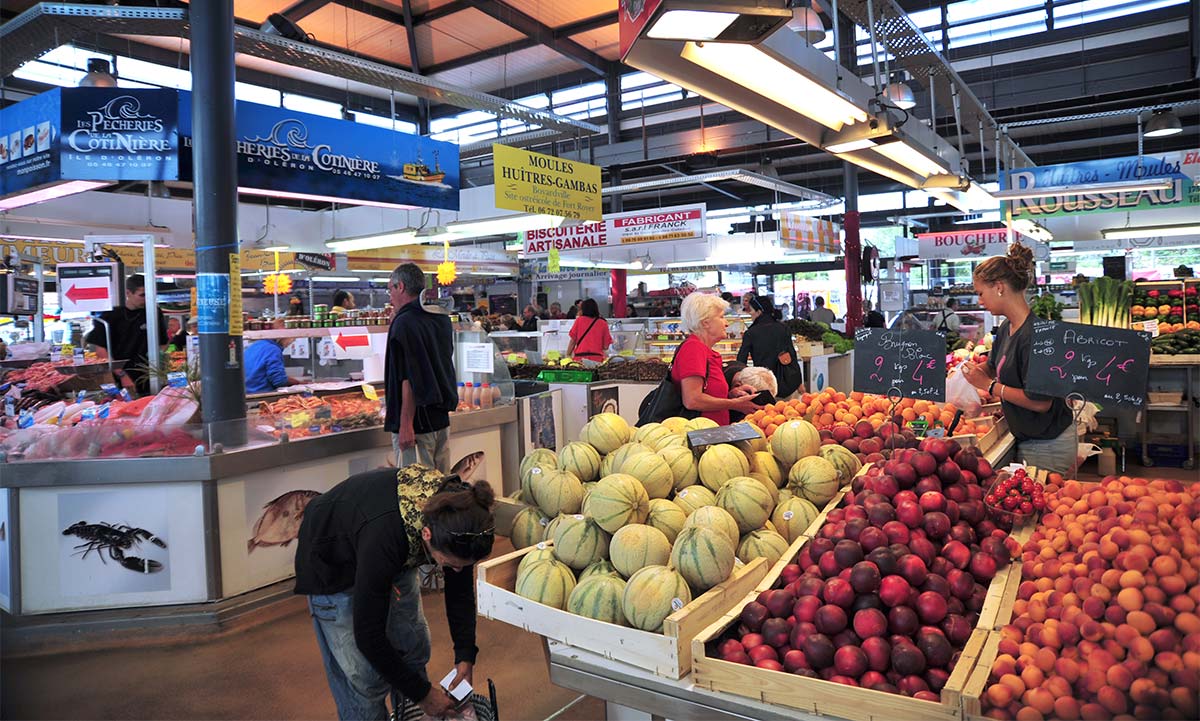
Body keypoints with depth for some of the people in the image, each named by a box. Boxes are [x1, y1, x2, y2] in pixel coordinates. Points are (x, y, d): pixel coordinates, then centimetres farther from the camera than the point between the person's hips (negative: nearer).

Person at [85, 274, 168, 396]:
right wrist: (122, 375, -11)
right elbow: (101, 351, -4)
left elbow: (162, 346, 11)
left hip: (147, 382, 2)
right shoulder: (111, 316, -1)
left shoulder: (154, 314, 5)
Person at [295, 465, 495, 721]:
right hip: (334, 564, -5)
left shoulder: (459, 511, -28)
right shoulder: (384, 534, -43)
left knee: (415, 647, 9)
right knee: (363, 678, -6)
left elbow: (460, 586, -9)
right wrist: (422, 692, -22)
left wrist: (466, 655, -13)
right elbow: (368, 635, -31)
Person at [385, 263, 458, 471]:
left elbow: (409, 379, -20)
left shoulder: (404, 323, -15)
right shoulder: (442, 319, 11)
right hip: (442, 419, 8)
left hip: (417, 423, -8)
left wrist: (405, 424, -20)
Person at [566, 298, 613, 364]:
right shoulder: (603, 323, 6)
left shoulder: (579, 320, 6)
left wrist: (568, 356, 15)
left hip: (579, 357, 0)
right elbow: (606, 347, 5)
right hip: (597, 358, 0)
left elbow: (572, 341, 7)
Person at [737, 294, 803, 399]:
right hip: (788, 384, 3)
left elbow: (741, 361, -2)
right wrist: (799, 382, 11)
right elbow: (792, 355, 6)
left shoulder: (750, 333, -3)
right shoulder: (783, 328, 5)